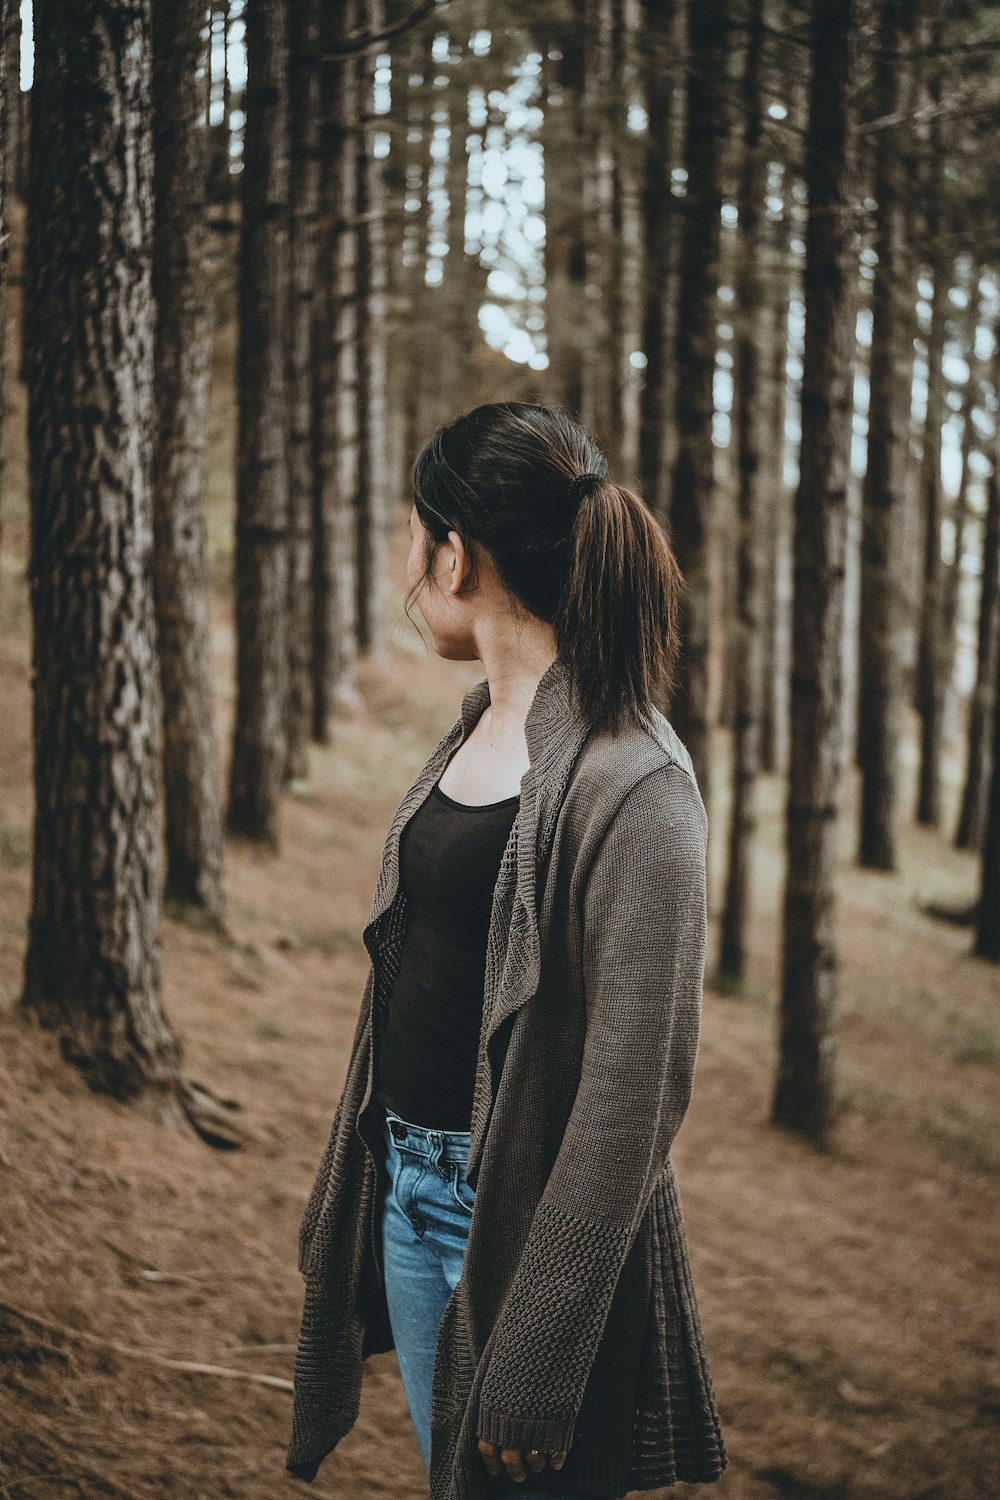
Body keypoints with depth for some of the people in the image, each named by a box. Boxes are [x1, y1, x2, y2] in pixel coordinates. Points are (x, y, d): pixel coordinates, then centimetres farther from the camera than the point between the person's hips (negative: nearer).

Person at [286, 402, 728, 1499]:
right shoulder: (473, 730, 7)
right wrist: (343, 1206, 17)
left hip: (523, 1213, -8)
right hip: (411, 1193, 8)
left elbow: (635, 1090, -22)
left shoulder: (631, 781, -20)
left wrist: (537, 1363, -21)